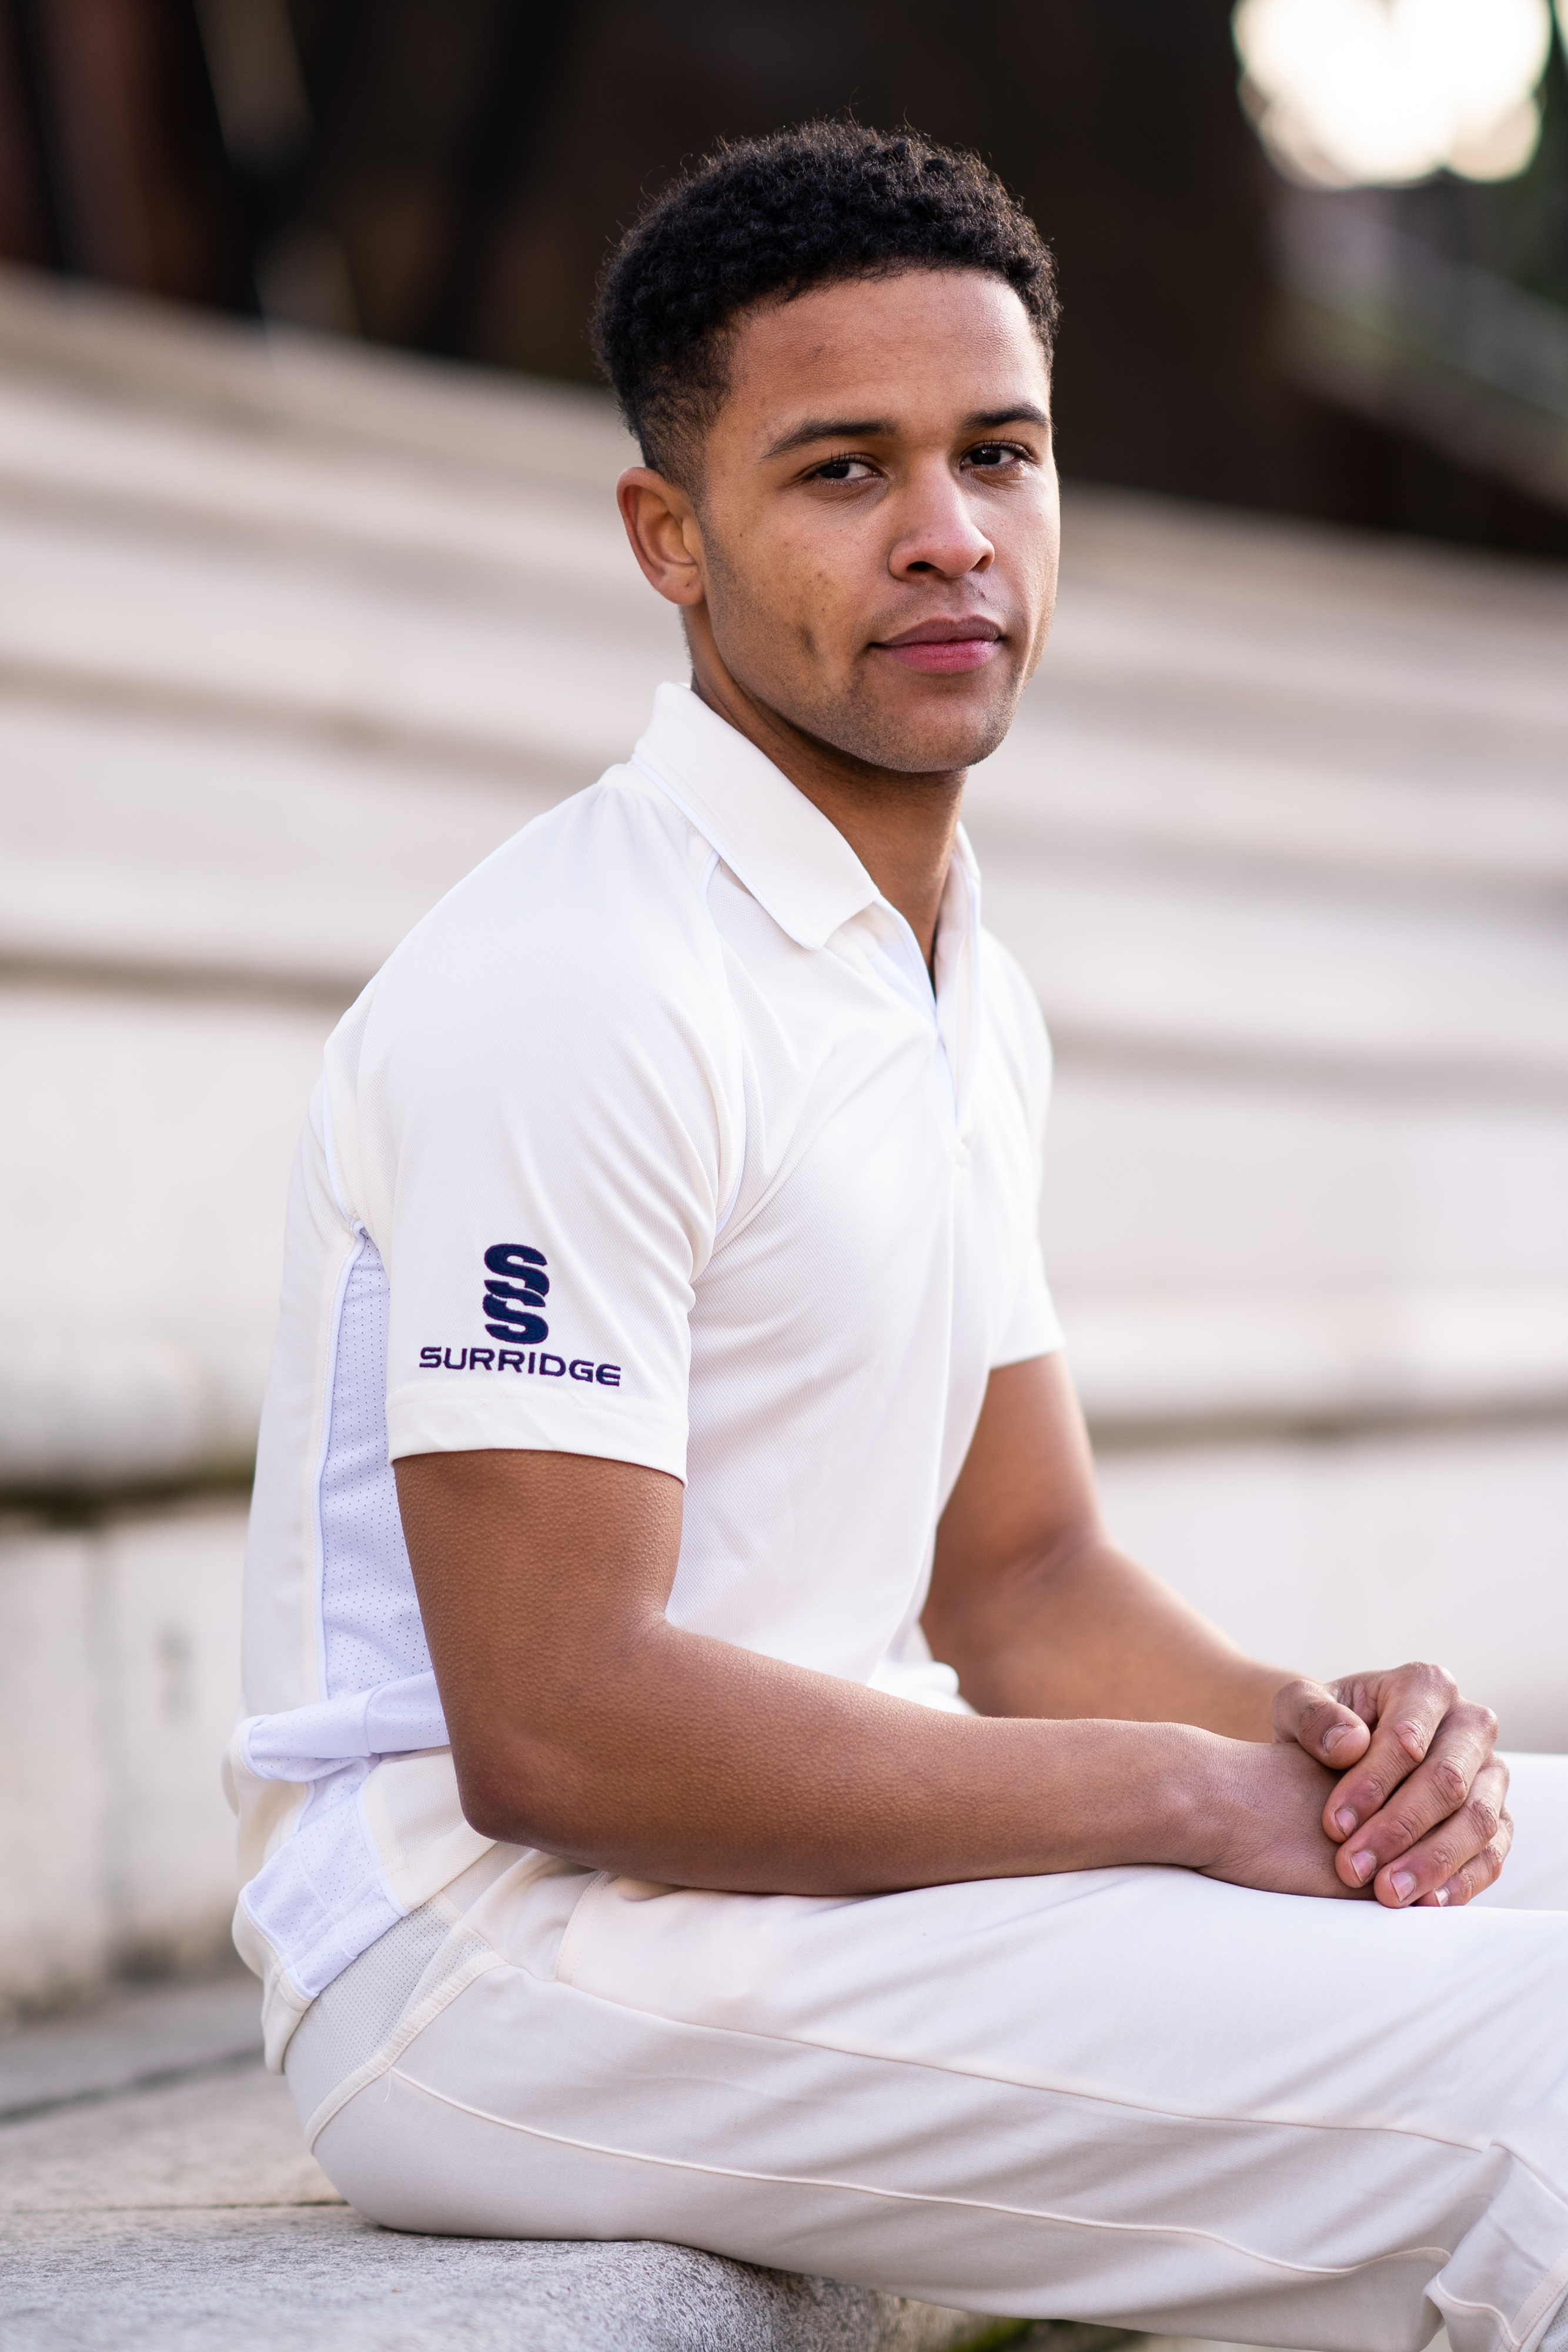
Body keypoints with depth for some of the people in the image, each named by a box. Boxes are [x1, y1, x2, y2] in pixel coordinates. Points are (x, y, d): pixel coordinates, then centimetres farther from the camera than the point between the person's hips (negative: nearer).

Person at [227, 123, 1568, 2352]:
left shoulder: (969, 999, 14)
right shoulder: (572, 987, -17)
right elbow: (553, 1725, -22)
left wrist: (1315, 1735, -5)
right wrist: (1195, 1794, -17)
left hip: (823, 1823, 10)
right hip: (508, 1945, -10)